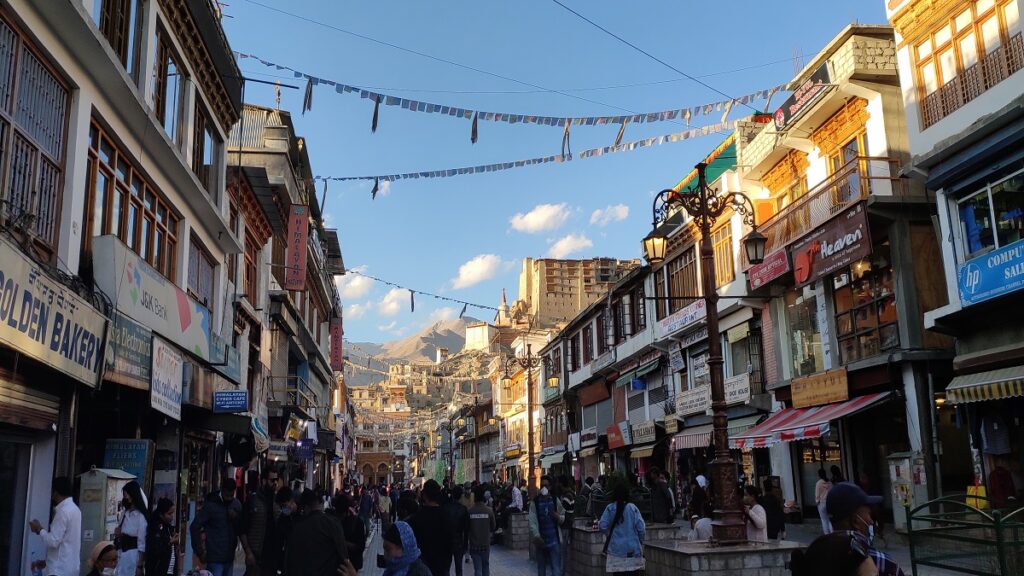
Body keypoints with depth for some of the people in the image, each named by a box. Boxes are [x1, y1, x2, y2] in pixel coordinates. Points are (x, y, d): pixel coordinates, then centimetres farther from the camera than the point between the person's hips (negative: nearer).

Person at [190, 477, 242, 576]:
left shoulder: (237, 505, 8)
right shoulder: (211, 505, -7)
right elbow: (194, 528, -8)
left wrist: (236, 518, -9)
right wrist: (200, 552, -9)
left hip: (229, 557, 5)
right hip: (215, 558, -5)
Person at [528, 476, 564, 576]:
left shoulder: (555, 501, 4)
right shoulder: (535, 502, -1)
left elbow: (563, 518, 10)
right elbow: (532, 521, -9)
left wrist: (558, 517, -13)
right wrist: (537, 536, -21)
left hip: (554, 540, 0)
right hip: (540, 540, 0)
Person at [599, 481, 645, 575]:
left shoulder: (610, 508, -5)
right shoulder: (632, 508, -7)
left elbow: (603, 526, -10)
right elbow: (641, 527, -9)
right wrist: (641, 541, 7)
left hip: (615, 549, 1)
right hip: (632, 549, -1)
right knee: (633, 571, 4)